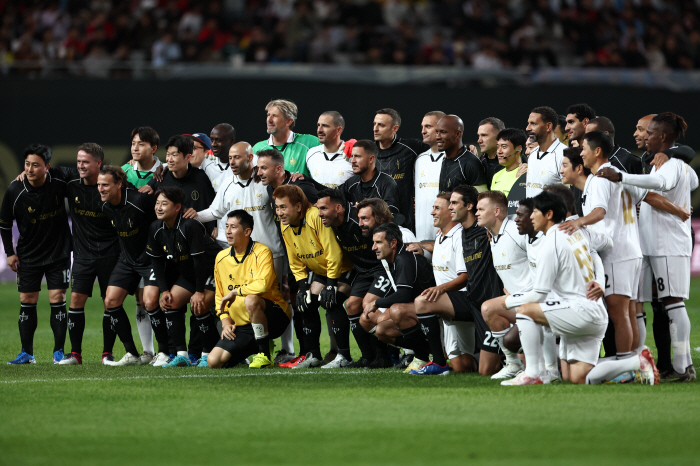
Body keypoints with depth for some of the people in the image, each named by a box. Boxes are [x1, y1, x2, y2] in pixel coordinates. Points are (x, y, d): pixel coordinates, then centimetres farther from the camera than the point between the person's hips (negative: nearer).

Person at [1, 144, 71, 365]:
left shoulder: (60, 181, -16)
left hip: (58, 253, -1)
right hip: (28, 254, 1)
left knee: (57, 299, -4)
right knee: (27, 301, 2)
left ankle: (59, 352, 4)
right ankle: (27, 353, 11)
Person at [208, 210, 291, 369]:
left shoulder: (262, 252, -11)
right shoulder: (221, 258, 7)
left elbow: (262, 285, -29)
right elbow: (220, 296, 18)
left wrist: (234, 292, -16)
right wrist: (225, 319, 2)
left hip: (275, 317, -6)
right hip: (242, 326, 6)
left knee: (251, 300, -39)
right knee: (214, 361, -11)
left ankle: (265, 354, -20)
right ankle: (255, 347, 17)